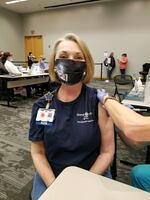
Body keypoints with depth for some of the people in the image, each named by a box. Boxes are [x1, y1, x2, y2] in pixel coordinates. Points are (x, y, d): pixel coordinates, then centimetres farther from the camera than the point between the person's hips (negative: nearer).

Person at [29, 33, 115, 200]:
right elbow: (38, 152, -1)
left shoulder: (98, 101, -13)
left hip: (93, 176, 0)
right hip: (50, 177, 1)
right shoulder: (42, 106, -7)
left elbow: (107, 151, -8)